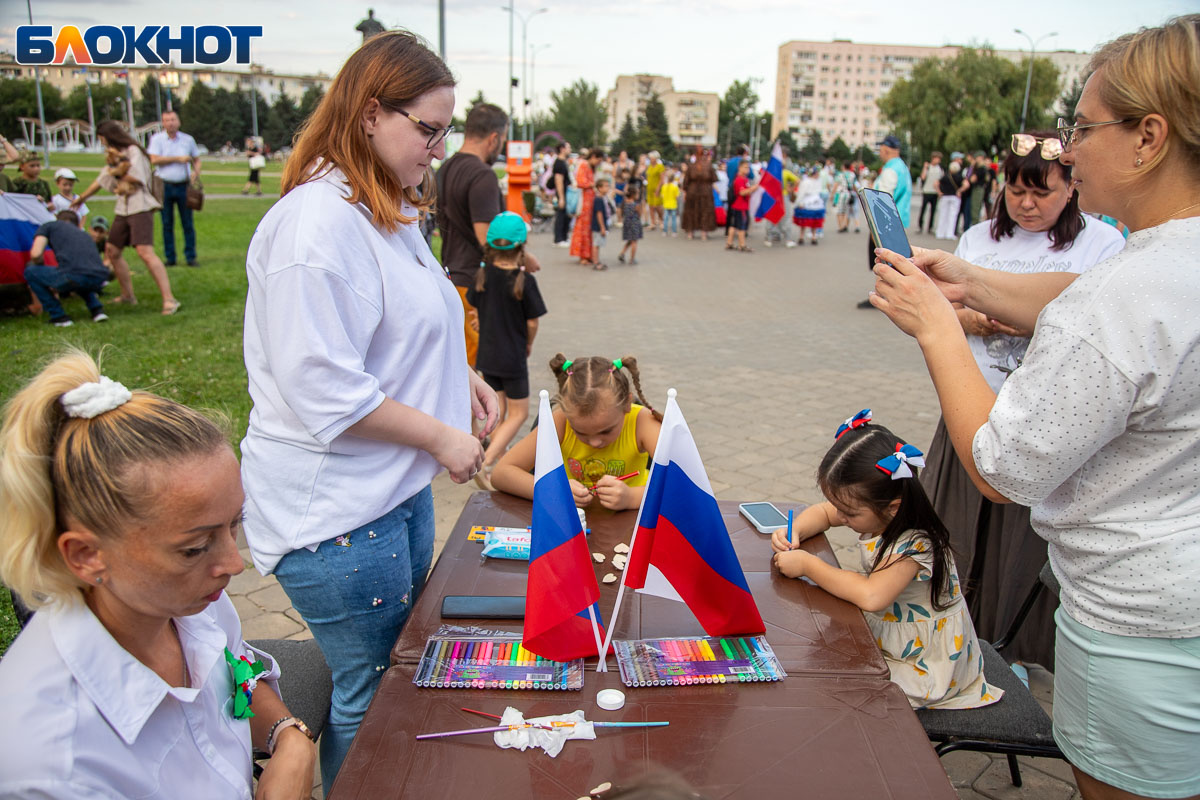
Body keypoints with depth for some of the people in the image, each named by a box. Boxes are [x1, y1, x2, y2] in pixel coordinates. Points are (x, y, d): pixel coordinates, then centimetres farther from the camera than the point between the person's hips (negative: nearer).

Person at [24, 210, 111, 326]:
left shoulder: (49, 226, 20)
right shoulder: (85, 235, 35)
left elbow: (35, 254, 6)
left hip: (74, 276, -6)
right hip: (100, 280, 6)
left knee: (30, 272, 20)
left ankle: (58, 317, 14)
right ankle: (97, 310, 20)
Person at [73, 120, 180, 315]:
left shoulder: (133, 151, -5)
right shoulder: (114, 155, 22)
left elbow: (137, 177, -17)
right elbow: (101, 181, 32)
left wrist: (117, 173, 1)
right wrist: (81, 199, 42)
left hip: (140, 207, -10)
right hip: (122, 209, 10)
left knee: (145, 252, -22)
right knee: (113, 251, 12)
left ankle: (169, 299, -27)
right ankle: (128, 296, 22)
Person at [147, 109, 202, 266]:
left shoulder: (188, 139, 9)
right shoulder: (157, 139, 2)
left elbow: (196, 159, 16)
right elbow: (154, 159, -9)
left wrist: (196, 172, -5)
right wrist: (177, 159, -12)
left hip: (183, 185, 1)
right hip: (165, 186, -1)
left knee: (187, 223, -1)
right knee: (167, 224, 4)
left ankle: (191, 257, 5)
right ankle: (170, 257, 11)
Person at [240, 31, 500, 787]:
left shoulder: (391, 209, 11)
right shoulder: (317, 223, -22)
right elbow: (326, 391, -26)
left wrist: (459, 375, 8)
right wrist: (441, 437, -17)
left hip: (398, 487, 10)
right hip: (334, 509, -10)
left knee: (403, 674, 23)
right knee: (368, 697, 7)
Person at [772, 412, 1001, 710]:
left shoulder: (914, 545, -32)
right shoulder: (873, 512, -8)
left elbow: (871, 596, -47)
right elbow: (823, 512, 11)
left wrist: (807, 565, -35)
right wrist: (794, 531, -10)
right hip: (885, 631, 8)